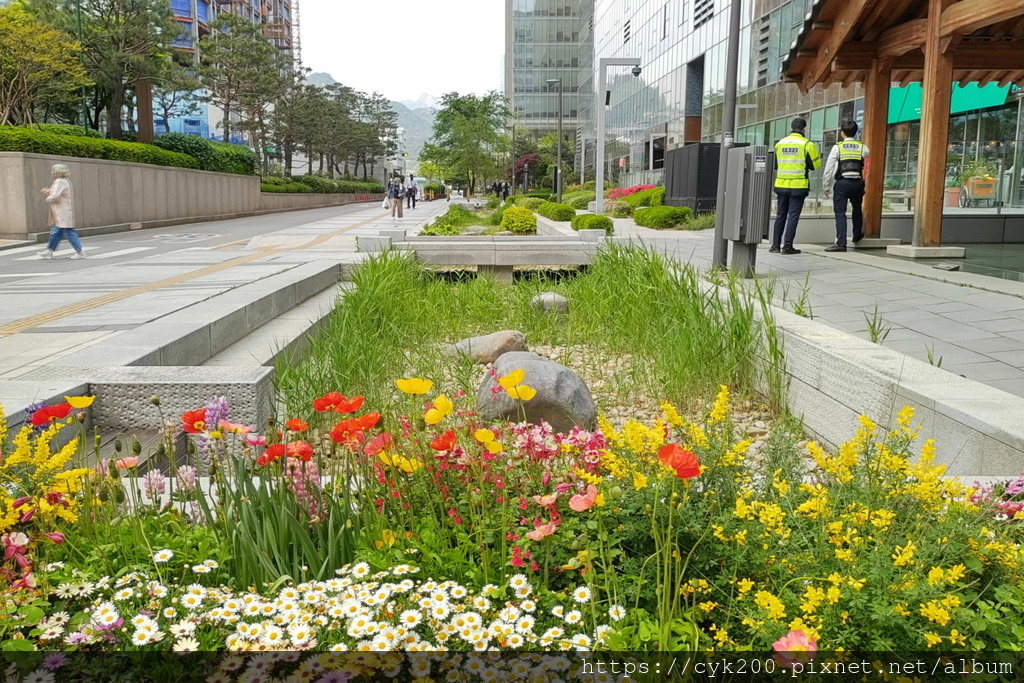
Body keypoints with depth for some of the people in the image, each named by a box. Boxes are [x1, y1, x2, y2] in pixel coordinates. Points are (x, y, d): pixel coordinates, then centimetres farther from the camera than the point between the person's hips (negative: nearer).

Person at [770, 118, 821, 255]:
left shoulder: (780, 143, 6)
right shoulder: (807, 144, -7)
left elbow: (775, 165, 14)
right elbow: (815, 165, -3)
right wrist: (819, 157, 18)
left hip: (781, 185, 4)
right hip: (798, 186, -4)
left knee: (781, 214, 11)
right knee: (793, 215, 0)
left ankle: (775, 245, 12)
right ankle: (787, 246, -3)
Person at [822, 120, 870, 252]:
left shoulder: (837, 147, 0)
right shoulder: (863, 147, 7)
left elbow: (829, 168, -1)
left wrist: (826, 186, 6)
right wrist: (867, 185, 13)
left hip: (842, 183, -3)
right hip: (858, 182, 3)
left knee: (840, 213, -2)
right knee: (857, 209, 25)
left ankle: (841, 243, -9)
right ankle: (857, 235, 38)